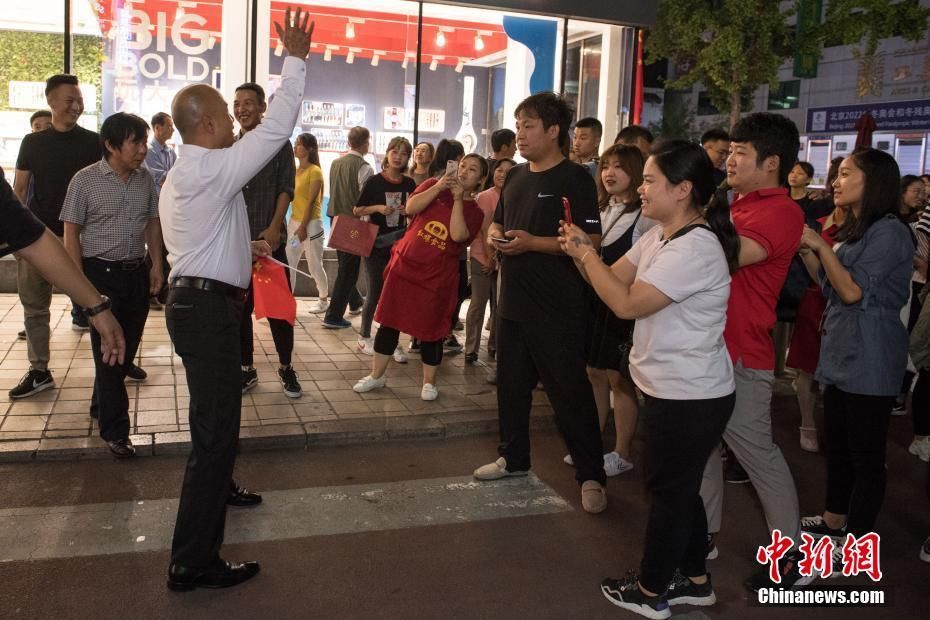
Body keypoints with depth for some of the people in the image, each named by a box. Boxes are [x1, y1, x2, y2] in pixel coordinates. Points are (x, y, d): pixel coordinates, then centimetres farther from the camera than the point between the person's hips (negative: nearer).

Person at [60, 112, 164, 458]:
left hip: (136, 273, 5)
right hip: (101, 273, -5)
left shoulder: (146, 179, 4)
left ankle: (101, 406, 35)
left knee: (127, 347, 13)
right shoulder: (85, 180, -9)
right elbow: (71, 233, -6)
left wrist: (156, 265, 7)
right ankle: (114, 430, 8)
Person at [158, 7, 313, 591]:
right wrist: (296, 60, -11)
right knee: (216, 426, -8)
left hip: (195, 300, 11)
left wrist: (244, 247, 15)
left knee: (217, 411, 29)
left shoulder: (180, 176, 16)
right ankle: (194, 561, -2)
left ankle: (216, 487, 51)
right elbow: (276, 128, -18)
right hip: (209, 307, -11)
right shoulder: (211, 168, -15)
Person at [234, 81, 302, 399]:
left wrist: (274, 229, -14)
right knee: (239, 306, 7)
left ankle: (286, 367, 15)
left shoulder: (279, 144, 2)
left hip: (269, 238, -3)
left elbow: (286, 189, -3)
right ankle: (247, 369, 19)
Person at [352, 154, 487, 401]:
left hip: (437, 276, -1)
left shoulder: (474, 211, 0)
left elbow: (458, 235, -18)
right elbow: (411, 208, -11)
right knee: (390, 321, 7)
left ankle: (429, 382, 23)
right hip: (404, 265, 1)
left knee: (430, 329, 6)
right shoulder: (433, 185, 4)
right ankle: (376, 375, 21)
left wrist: (458, 199, -16)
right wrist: (438, 187, -17)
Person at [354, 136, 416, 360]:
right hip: (376, 243, -3)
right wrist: (378, 208, -16)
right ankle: (364, 337, 21)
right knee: (376, 291, 3)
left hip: (399, 244, 3)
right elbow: (357, 211, -1)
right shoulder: (375, 182, -4)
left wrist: (409, 211, -6)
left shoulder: (409, 184, 5)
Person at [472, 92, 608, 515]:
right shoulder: (515, 177, 13)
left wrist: (533, 243, -23)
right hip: (512, 300, 8)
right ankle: (513, 458, 33)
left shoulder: (575, 179, -11)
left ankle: (591, 475, 11)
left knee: (570, 390, -1)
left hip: (557, 308, -8)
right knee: (511, 383, 17)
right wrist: (494, 236, 1)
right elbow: (498, 223, 25)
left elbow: (590, 241, -18)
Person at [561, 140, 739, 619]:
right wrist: (581, 251, -10)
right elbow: (614, 280, 7)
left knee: (668, 491, 6)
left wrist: (585, 252, -17)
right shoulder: (659, 236, 7)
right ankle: (694, 579, 37)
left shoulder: (695, 247, -25)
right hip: (675, 388, 10)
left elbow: (625, 304, -26)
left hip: (690, 396, -10)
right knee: (680, 488, 21)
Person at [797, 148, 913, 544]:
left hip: (869, 359, -10)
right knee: (837, 443, 18)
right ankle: (834, 520, 32)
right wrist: (806, 251, 1)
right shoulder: (854, 230, 14)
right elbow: (831, 287, 14)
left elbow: (853, 291, -22)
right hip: (841, 352, 10)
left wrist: (821, 245, -16)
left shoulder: (889, 231, -15)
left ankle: (858, 541, 11)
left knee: (865, 451, 0)